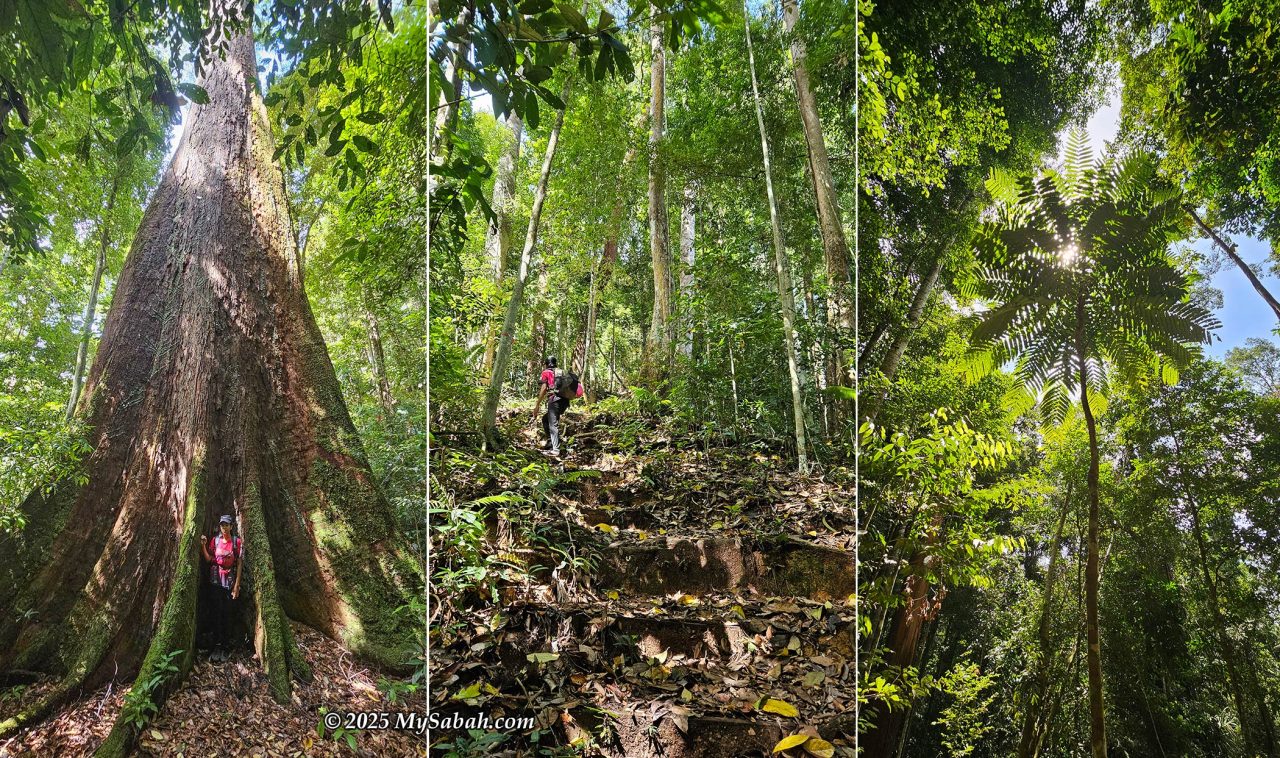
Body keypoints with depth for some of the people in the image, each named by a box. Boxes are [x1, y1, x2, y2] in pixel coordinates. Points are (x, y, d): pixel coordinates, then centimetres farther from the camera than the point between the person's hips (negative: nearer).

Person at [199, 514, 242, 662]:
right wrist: (203, 546, -9)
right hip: (216, 580, 2)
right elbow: (209, 559, 5)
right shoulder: (215, 540, 5)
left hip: (230, 581, -2)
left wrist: (237, 585, -7)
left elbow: (239, 563, -3)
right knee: (217, 613, 0)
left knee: (227, 614, 0)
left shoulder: (236, 541, -2)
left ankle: (225, 647, 4)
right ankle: (217, 646, 2)